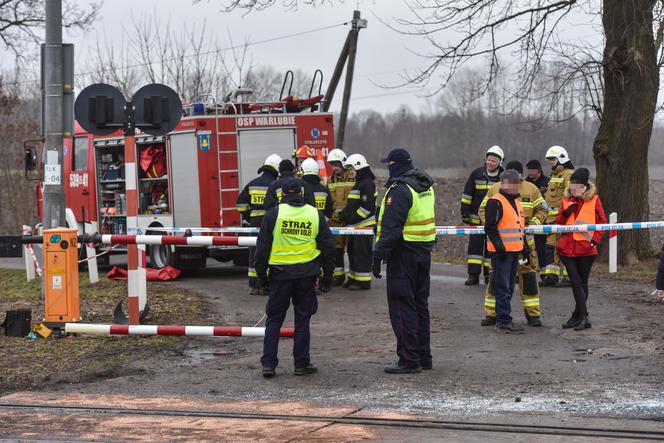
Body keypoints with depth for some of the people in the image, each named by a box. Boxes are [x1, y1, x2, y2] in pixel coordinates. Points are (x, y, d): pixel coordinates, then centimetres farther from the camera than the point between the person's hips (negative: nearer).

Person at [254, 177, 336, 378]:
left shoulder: (274, 214, -4)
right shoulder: (315, 215, 4)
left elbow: (263, 246, -3)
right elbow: (327, 247, 8)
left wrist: (261, 272, 6)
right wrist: (327, 275, 16)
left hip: (280, 273, -1)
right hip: (307, 275, 1)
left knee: (274, 318, 6)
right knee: (302, 319, 8)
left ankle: (268, 363, 2)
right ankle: (301, 363, 9)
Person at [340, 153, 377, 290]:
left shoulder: (367, 183, -15)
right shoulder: (358, 183, 18)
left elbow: (367, 207, -22)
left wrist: (352, 218, -21)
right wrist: (344, 214, 10)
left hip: (364, 226, -11)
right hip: (356, 226, 11)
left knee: (362, 253, -7)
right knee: (352, 252, 16)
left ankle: (363, 281, -2)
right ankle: (353, 278, 24)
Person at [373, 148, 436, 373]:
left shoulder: (400, 190, -17)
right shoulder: (426, 186, 13)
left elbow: (391, 227, -22)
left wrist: (378, 255, -21)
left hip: (404, 252, -9)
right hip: (424, 251, 9)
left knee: (402, 306, -5)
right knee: (420, 304, 15)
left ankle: (409, 359, -6)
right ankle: (424, 357, 20)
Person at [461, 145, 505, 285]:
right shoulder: (477, 174, 2)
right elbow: (467, 195, 6)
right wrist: (465, 213, 1)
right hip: (477, 218, 0)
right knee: (475, 245, -2)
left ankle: (489, 274, 14)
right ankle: (473, 275, 0)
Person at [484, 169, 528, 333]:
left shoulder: (517, 203, 19)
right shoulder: (496, 203, -11)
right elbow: (490, 228, -16)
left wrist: (524, 247, 21)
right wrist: (499, 246, -20)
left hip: (514, 252, 9)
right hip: (501, 252, -9)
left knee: (509, 288, 13)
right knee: (503, 287, -8)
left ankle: (503, 319, 19)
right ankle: (503, 321, -7)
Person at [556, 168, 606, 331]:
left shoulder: (593, 199, -2)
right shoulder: (567, 199, 9)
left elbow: (602, 221, 0)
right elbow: (558, 221, 10)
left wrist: (594, 240, -9)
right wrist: (566, 212, -10)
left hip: (586, 248, -3)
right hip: (567, 248, 3)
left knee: (582, 283, 6)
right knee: (576, 282, -3)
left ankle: (578, 316, 12)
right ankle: (583, 317, -2)